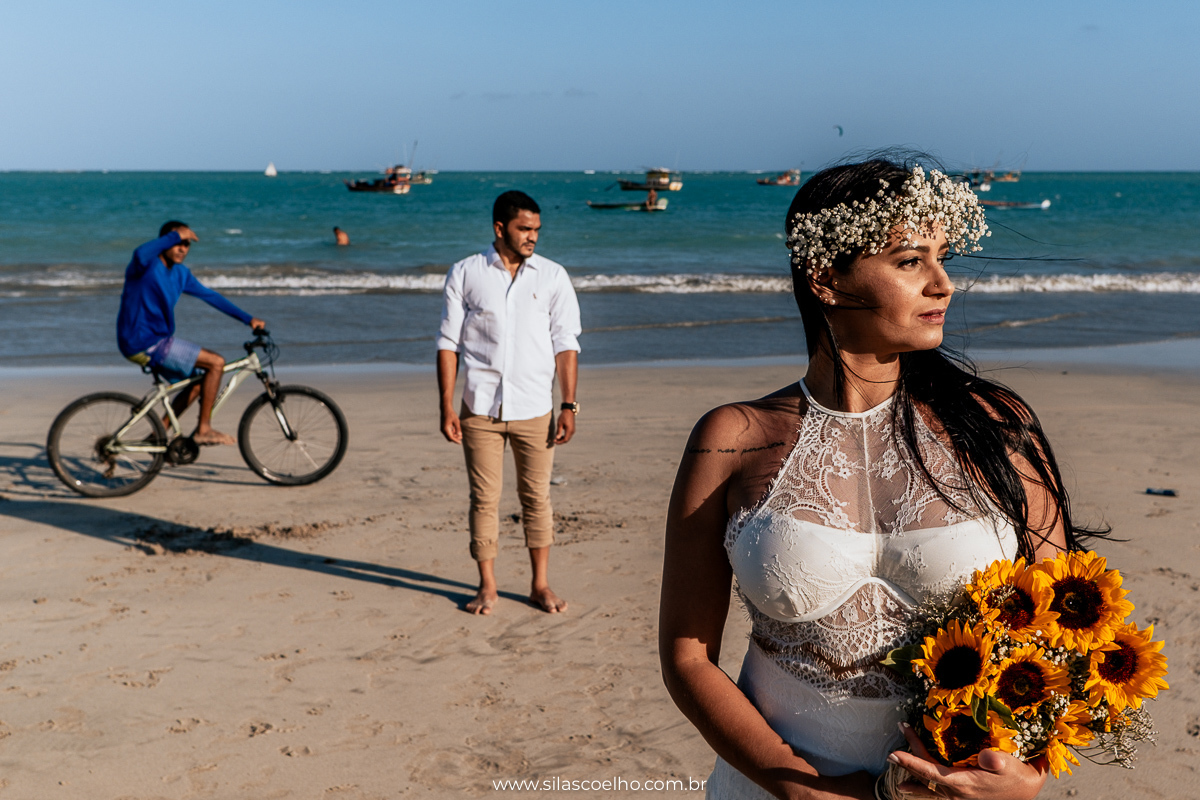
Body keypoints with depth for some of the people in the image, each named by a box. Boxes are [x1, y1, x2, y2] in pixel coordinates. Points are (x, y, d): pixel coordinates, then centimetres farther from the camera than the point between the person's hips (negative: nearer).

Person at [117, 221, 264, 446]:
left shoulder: (180, 273, 11)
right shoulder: (146, 265, -14)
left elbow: (209, 295, 17)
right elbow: (141, 254, -40)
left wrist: (248, 319, 15)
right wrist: (175, 234, -35)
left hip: (157, 340, 9)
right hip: (143, 343, -9)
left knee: (196, 383, 19)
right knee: (216, 362, -11)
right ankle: (204, 429, -4)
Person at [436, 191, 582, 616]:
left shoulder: (553, 276, 4)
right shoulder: (465, 274, 2)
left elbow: (565, 344, 4)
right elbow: (448, 342, 3)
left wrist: (569, 406, -3)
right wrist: (446, 407, -3)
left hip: (534, 408, 1)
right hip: (480, 408, -1)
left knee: (537, 496, 6)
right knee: (484, 498, 4)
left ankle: (540, 585, 19)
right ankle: (487, 586, 18)